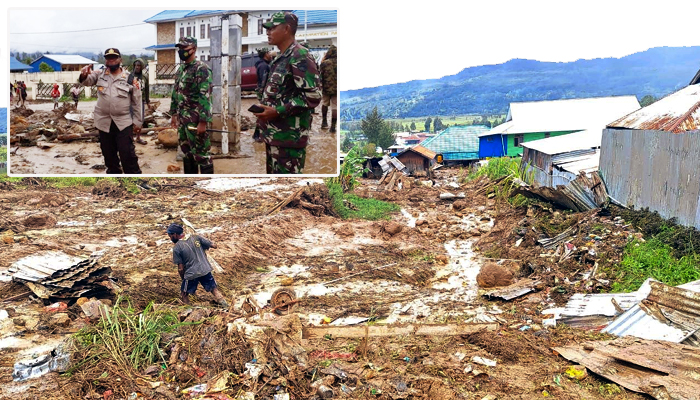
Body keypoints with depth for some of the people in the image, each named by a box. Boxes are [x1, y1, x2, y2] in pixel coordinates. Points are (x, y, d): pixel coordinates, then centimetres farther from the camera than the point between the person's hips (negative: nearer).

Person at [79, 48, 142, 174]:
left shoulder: (130, 78, -1)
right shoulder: (100, 74, 7)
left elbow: (137, 101, 2)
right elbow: (87, 81, -7)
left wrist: (138, 121, 1)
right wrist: (84, 75, -32)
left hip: (123, 122, -3)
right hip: (104, 122, 3)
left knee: (127, 153, -4)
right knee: (108, 153, 13)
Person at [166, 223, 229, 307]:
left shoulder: (176, 248, -7)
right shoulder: (195, 237, 1)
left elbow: (181, 269, -6)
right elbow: (213, 246, 2)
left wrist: (183, 279, 10)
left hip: (191, 274, -3)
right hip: (206, 270, 4)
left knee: (184, 294, 16)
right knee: (214, 289, 15)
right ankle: (225, 305, 8)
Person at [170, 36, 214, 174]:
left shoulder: (201, 69, -13)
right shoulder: (181, 69, 14)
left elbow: (205, 96, -20)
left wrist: (203, 121, -24)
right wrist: (174, 114, 18)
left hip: (195, 119, -9)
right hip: (182, 117, 9)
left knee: (201, 153, -4)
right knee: (186, 151, 16)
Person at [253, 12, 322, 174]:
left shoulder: (300, 56, -13)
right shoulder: (279, 58, 17)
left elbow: (313, 96, -20)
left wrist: (278, 112, -20)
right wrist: (265, 109, 10)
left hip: (289, 137, -10)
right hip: (273, 134, 10)